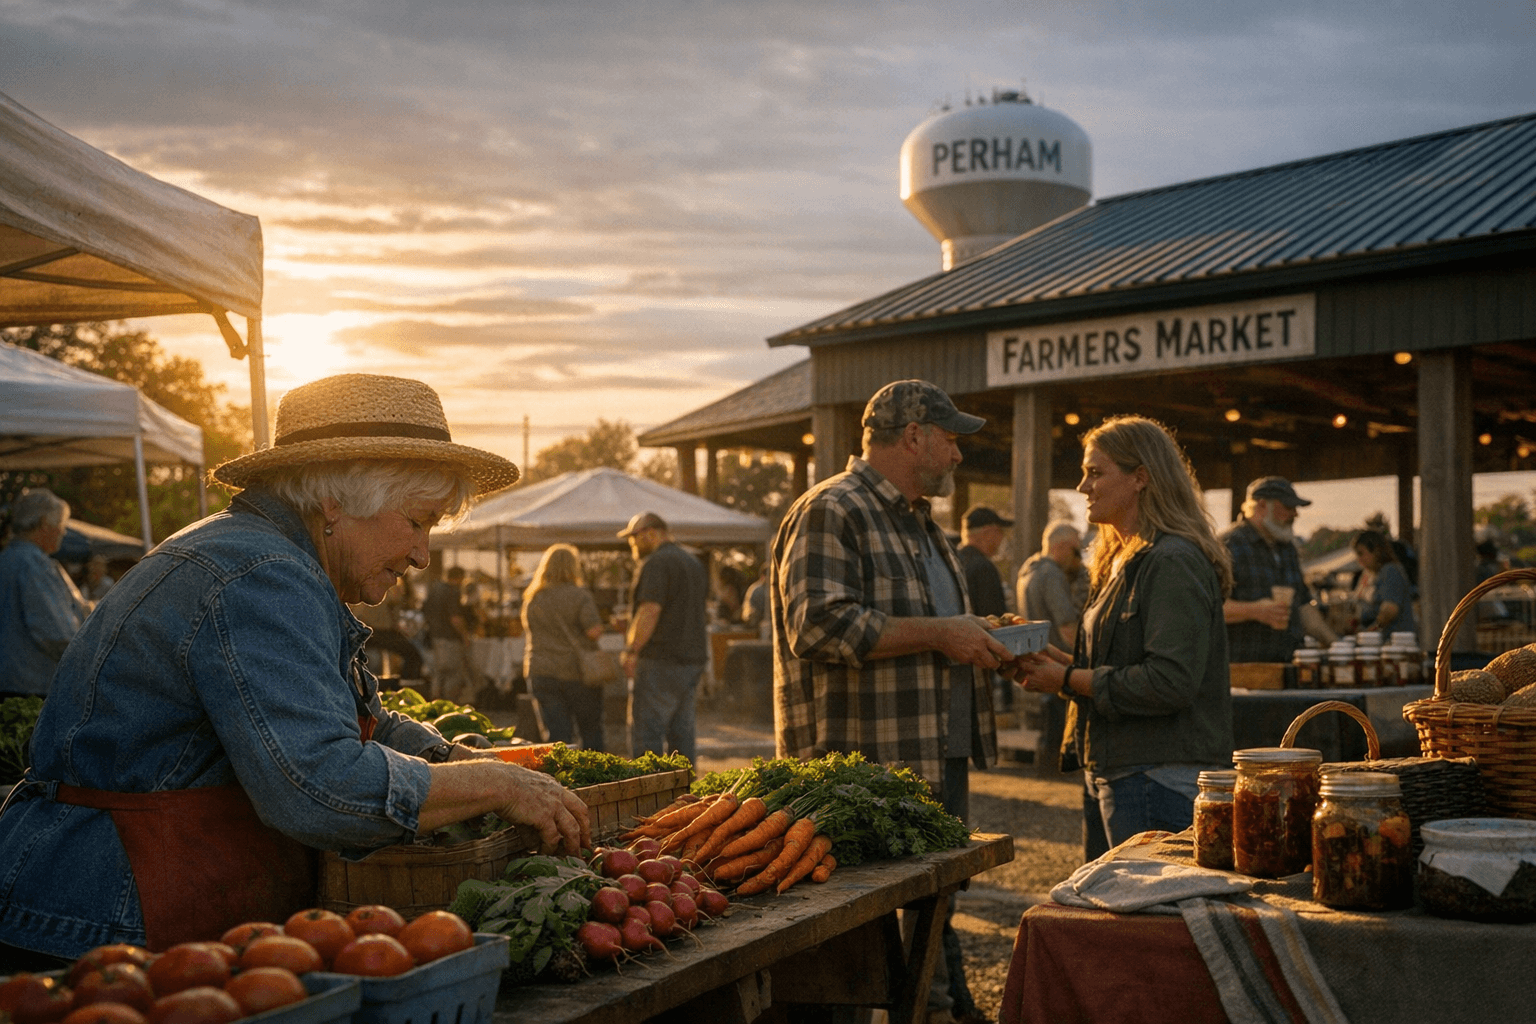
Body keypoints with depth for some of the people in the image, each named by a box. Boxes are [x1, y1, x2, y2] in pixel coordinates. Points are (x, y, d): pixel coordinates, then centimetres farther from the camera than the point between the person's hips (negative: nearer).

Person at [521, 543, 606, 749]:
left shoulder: (532, 599, 7)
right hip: (577, 671, -3)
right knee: (591, 731, 9)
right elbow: (595, 631, -14)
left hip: (540, 672, 3)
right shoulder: (580, 596, -8)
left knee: (554, 733, 3)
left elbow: (528, 632, 15)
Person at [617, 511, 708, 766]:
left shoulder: (655, 564, -10)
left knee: (646, 732, -7)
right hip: (692, 657, 9)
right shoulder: (694, 564, 20)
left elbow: (650, 611, -20)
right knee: (682, 732, 9)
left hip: (660, 660, -9)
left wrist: (631, 651, -15)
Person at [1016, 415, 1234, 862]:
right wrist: (1059, 661, 4)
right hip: (1108, 774, 10)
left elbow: (1171, 682, -23)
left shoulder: (1173, 562, -15)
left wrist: (1069, 680, -15)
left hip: (1158, 780, -10)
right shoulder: (1119, 561, 15)